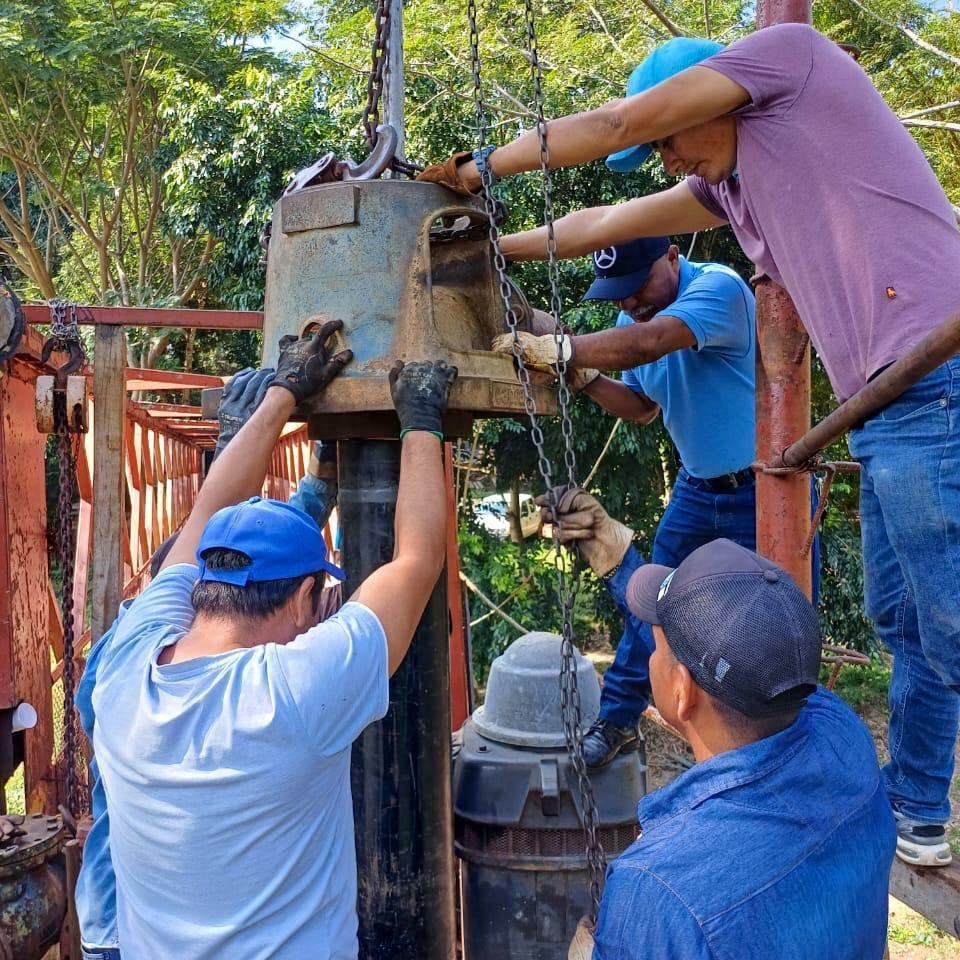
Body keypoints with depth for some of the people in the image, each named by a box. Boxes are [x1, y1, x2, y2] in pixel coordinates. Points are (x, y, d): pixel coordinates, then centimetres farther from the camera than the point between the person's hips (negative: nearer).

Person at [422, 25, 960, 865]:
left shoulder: (788, 47, 0)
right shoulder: (725, 186, 21)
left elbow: (622, 121, -4)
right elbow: (602, 225, 28)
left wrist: (488, 165, 7)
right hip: (886, 416, 9)